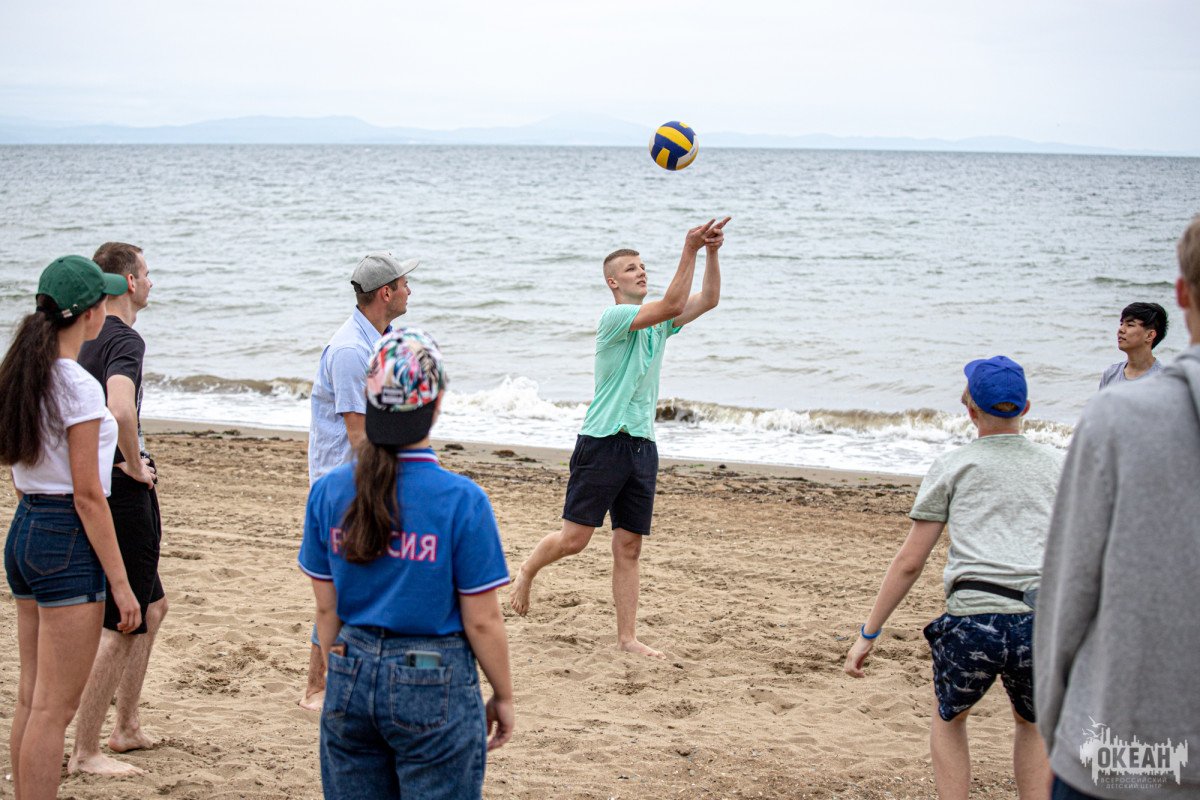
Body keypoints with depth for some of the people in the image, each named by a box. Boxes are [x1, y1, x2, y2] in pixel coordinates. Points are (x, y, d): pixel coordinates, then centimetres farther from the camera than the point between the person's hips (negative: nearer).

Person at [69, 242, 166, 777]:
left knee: (152, 606, 21)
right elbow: (120, 410, -37)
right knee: (122, 625, -4)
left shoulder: (88, 338, 12)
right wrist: (135, 465, -20)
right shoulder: (124, 340, -18)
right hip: (125, 494, -10)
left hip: (94, 488, 10)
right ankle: (85, 753, 1)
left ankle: (126, 727, 27)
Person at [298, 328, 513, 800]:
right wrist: (503, 697, 4)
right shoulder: (462, 500, -15)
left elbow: (326, 609, 5)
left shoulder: (328, 492, -3)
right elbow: (482, 622, -10)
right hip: (435, 689, -4)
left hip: (351, 681, 4)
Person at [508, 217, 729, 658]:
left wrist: (711, 252, -1)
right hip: (603, 442, -7)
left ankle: (627, 637, 6)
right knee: (574, 537, -5)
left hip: (642, 445, 7)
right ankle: (526, 571, 25)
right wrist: (689, 249, -20)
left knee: (629, 547, 5)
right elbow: (672, 305, -20)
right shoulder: (613, 316, -9)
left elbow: (707, 300, 11)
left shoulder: (657, 324, 15)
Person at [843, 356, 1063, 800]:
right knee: (1032, 725, 30)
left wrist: (868, 634, 13)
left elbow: (909, 562, 8)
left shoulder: (952, 466, 11)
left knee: (949, 718, 27)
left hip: (971, 621, -2)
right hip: (1041, 625, 2)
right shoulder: (1057, 465, 17)